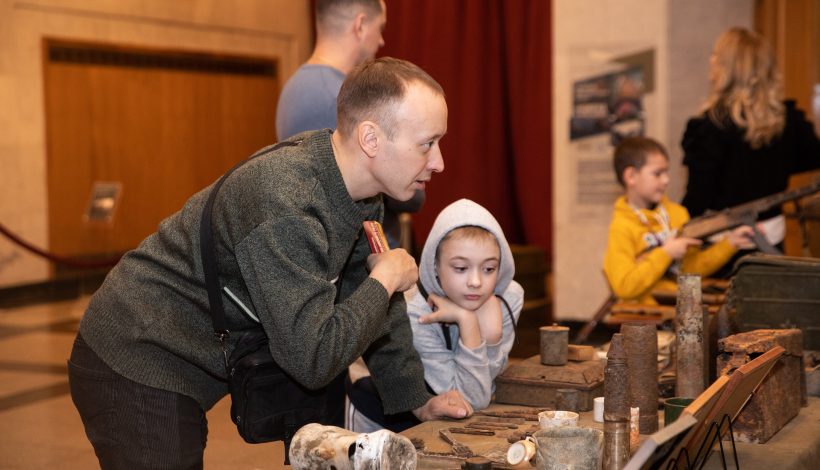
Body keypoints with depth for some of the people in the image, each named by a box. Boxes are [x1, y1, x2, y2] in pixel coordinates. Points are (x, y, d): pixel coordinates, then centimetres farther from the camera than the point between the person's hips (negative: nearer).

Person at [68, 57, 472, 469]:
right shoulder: (285, 205, -30)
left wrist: (417, 402, 7)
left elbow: (378, 308, 10)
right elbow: (314, 357, -32)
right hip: (136, 369, -9)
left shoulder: (361, 188, -2)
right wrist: (385, 280, -19)